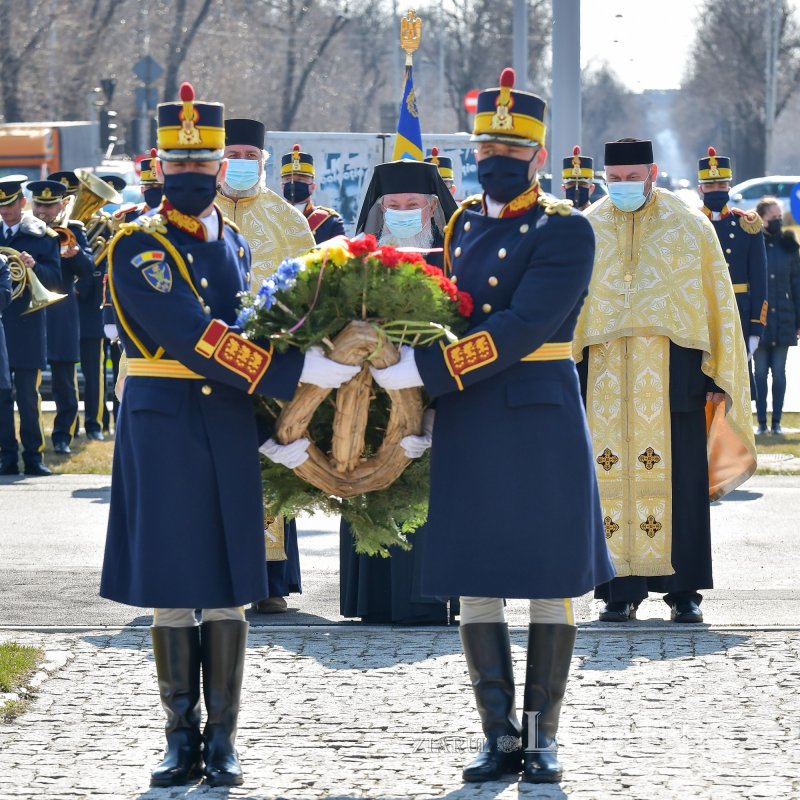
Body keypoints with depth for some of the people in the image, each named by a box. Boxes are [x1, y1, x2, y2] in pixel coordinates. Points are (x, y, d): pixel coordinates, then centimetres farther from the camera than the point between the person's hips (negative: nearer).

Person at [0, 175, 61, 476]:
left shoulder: (43, 235, 4)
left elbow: (55, 278, -2)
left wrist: (34, 267, -21)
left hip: (27, 326, -2)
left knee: (28, 396, -1)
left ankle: (33, 456, 5)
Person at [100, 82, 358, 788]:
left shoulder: (237, 245, 12)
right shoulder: (138, 246, -6)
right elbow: (196, 338, -18)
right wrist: (298, 371, -24)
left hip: (231, 428, 4)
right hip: (161, 425, -4)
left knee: (228, 589, 3)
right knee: (171, 588, 0)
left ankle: (223, 741, 8)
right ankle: (182, 738, 8)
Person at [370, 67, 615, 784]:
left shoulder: (565, 231, -8)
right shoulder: (464, 224, 11)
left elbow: (523, 328, -19)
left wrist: (420, 370, -23)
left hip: (541, 421, -5)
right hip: (466, 424, 5)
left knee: (549, 581, 1)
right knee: (475, 583, 5)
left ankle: (544, 738, 9)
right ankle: (501, 737, 12)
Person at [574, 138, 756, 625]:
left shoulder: (691, 226, 4)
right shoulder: (586, 231, 7)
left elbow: (719, 302, 5)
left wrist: (719, 376, 0)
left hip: (672, 374, -1)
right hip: (606, 378, 1)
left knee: (680, 478, -1)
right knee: (613, 479, 0)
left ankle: (684, 589, 6)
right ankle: (622, 589, 5)